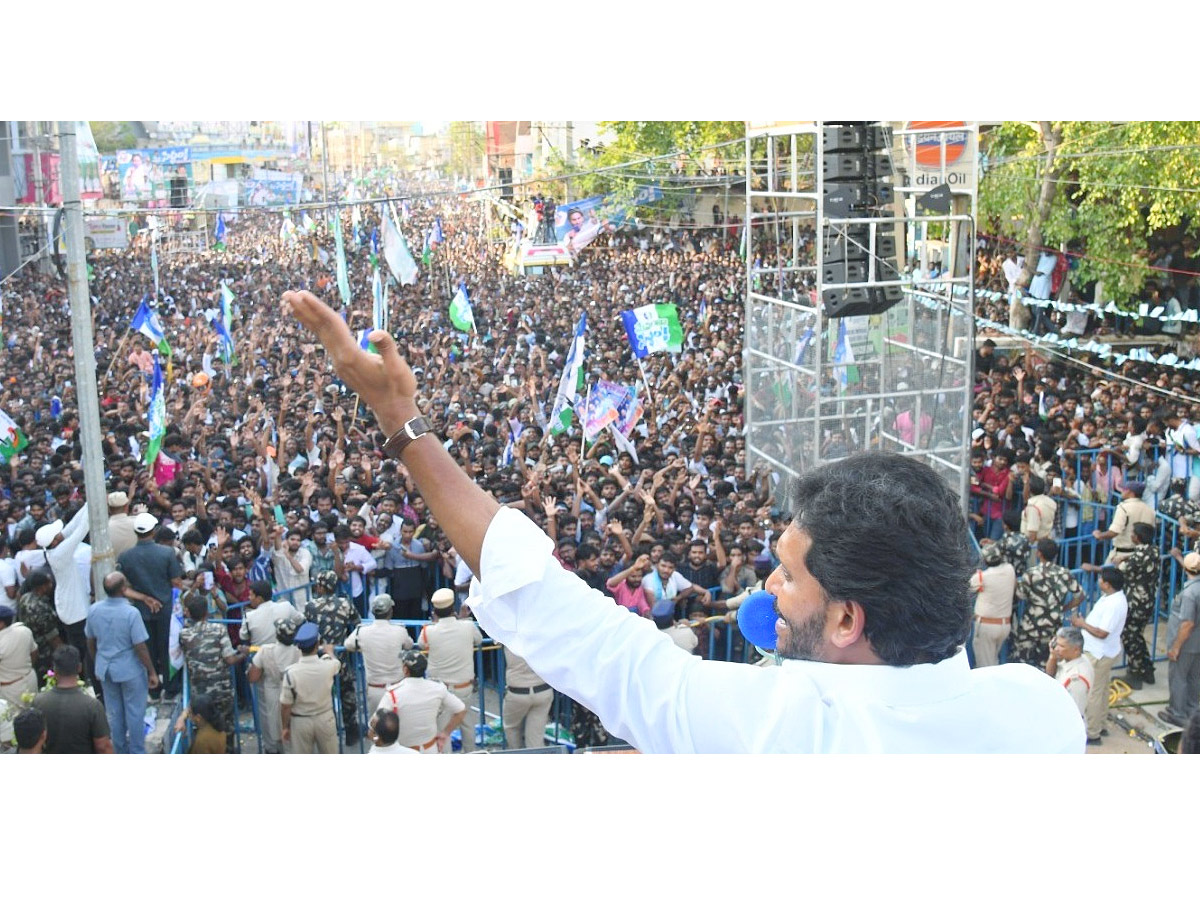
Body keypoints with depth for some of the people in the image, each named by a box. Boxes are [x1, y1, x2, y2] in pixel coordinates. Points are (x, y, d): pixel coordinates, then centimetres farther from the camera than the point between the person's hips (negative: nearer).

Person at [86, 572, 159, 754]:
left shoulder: (93, 610, -7)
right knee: (135, 713, 9)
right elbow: (140, 647, -19)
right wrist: (152, 672, -8)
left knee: (113, 713, 18)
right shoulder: (130, 613, -24)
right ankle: (137, 754, 17)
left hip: (105, 669, 5)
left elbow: (90, 642, 5)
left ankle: (120, 752, 32)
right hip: (130, 670, -5)